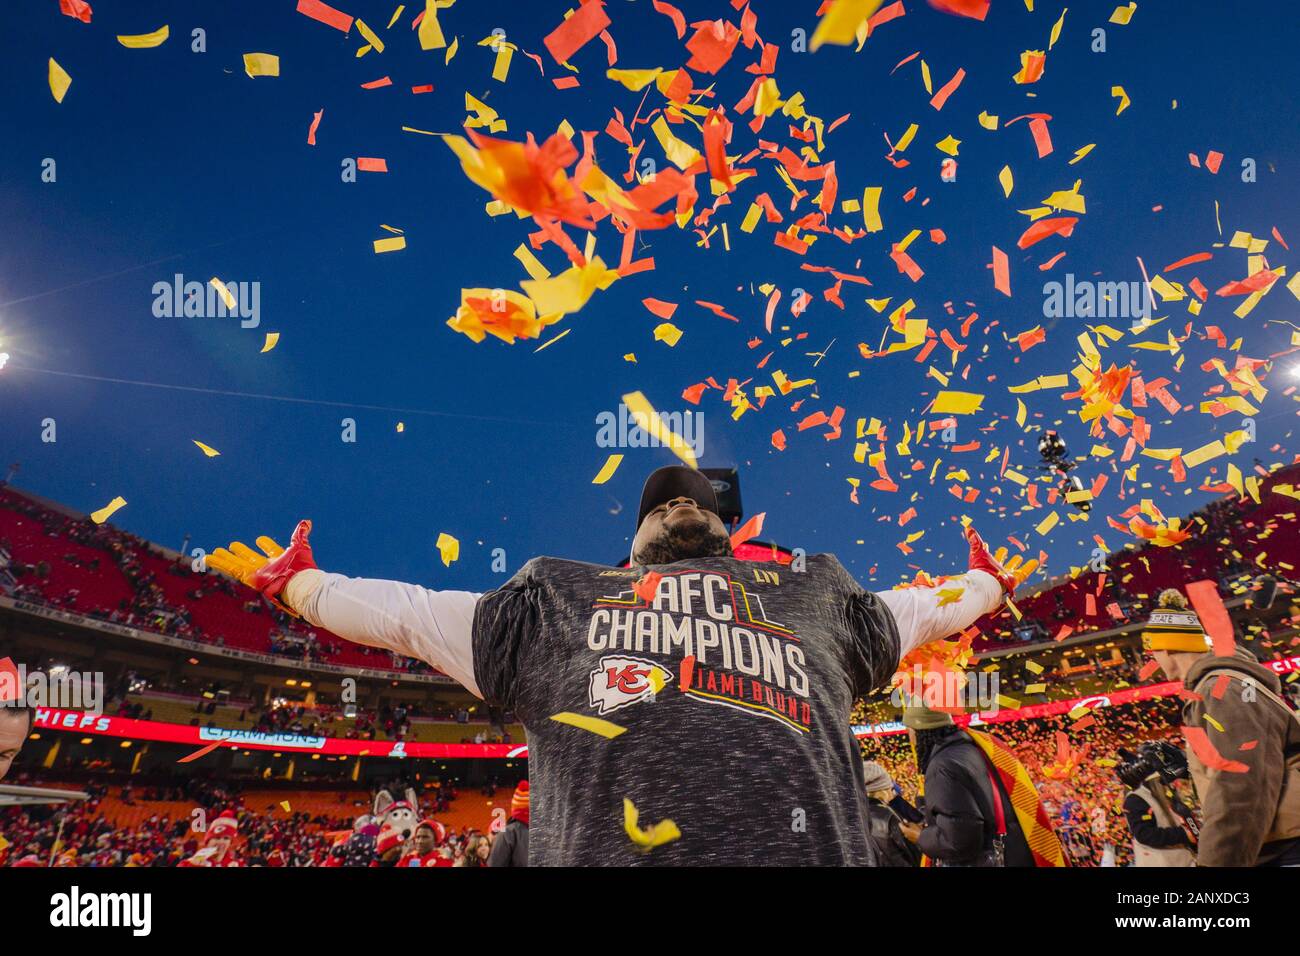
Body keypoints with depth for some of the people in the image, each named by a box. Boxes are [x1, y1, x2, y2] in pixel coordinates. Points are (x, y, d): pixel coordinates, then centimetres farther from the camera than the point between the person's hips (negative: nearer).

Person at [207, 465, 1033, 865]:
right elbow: (406, 612, 35)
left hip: (802, 844, 1)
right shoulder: (561, 601, 29)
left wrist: (990, 584, 61)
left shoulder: (814, 599, 32)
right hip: (604, 847, 0)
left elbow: (925, 608, 47)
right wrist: (296, 584, 41)